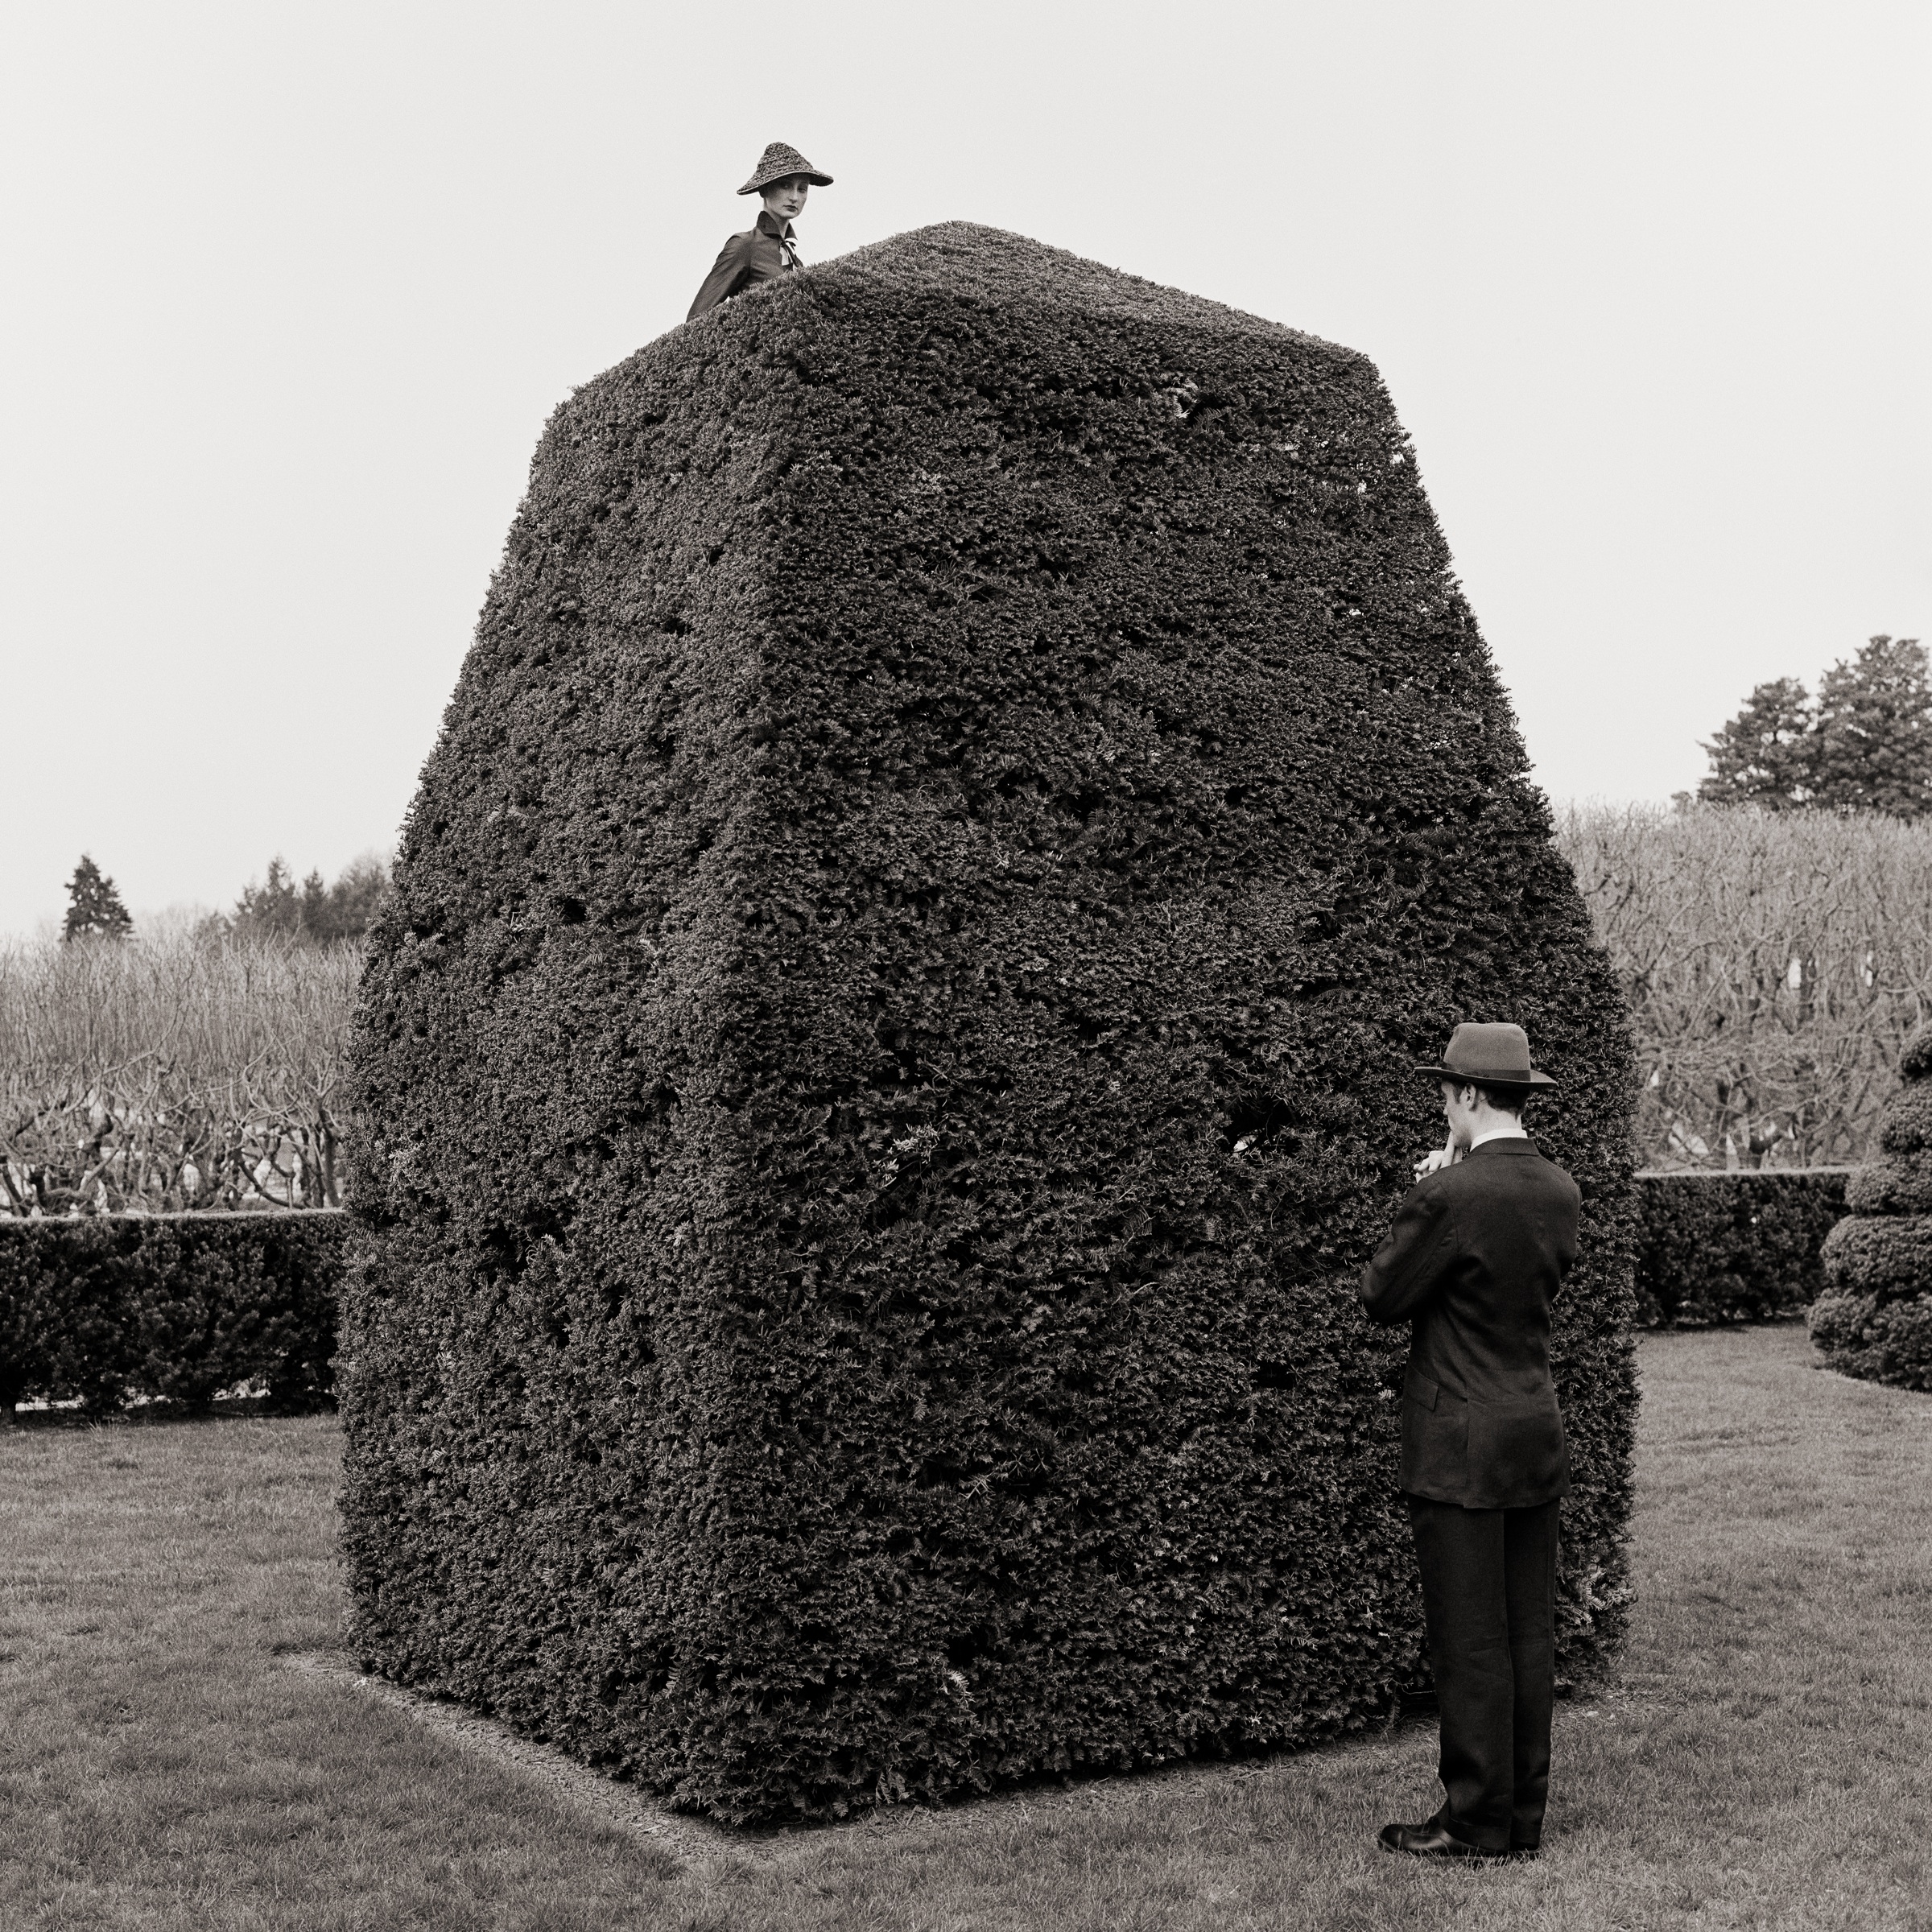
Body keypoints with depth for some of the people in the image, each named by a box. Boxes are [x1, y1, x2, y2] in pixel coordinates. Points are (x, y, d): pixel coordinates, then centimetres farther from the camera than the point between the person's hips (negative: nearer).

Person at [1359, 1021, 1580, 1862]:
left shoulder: (1451, 1196, -18)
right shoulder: (1560, 1192, 4)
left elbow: (1381, 1297, -9)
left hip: (1460, 1448, -7)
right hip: (1538, 1440, 8)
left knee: (1470, 1642, 1)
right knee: (1528, 1635, 12)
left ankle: (1478, 1823, 9)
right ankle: (1523, 1817, 21)